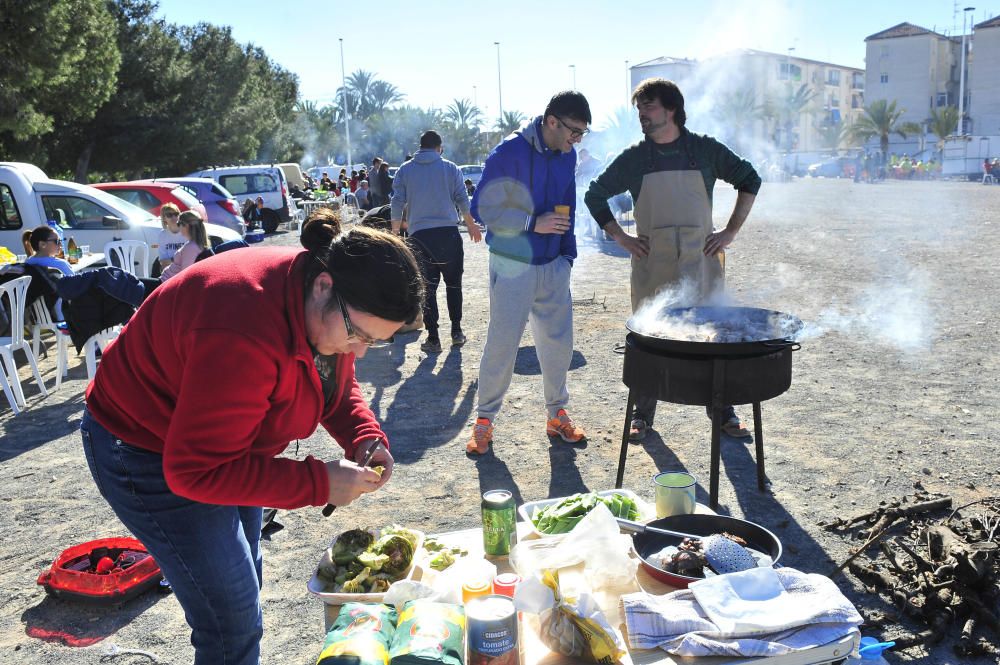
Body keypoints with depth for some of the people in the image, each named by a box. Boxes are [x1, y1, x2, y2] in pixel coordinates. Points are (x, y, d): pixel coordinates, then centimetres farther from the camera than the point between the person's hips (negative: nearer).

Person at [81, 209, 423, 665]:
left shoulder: (332, 309, -13)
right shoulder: (246, 335, -40)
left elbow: (336, 384, 5)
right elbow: (195, 470, -34)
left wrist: (366, 438, -14)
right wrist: (319, 483, -33)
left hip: (224, 442, 9)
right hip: (147, 456, -8)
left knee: (244, 581, 24)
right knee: (233, 624, -4)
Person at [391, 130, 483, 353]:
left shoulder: (405, 170, 6)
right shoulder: (450, 168, 4)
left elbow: (397, 203, 2)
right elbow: (463, 201, 4)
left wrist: (395, 232, 9)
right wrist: (472, 226, 17)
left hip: (420, 236, 0)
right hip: (449, 234, 0)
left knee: (427, 288, 4)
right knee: (453, 284, 13)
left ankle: (433, 338, 3)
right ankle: (456, 331, 15)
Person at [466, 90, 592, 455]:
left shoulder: (567, 156, 5)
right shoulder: (509, 153, -15)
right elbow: (482, 210, -15)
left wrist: (568, 253, 12)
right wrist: (533, 223, -21)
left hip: (552, 266, 6)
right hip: (513, 267, -6)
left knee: (558, 342, 9)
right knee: (501, 345, -1)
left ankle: (557, 414, 26)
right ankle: (484, 419, 14)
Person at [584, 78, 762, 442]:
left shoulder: (705, 150, 2)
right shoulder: (634, 158, 3)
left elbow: (749, 180, 10)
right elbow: (595, 195, 11)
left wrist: (730, 231, 3)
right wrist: (621, 238, 3)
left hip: (700, 260, 0)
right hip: (651, 263, 0)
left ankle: (723, 412, 20)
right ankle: (642, 415, 19)